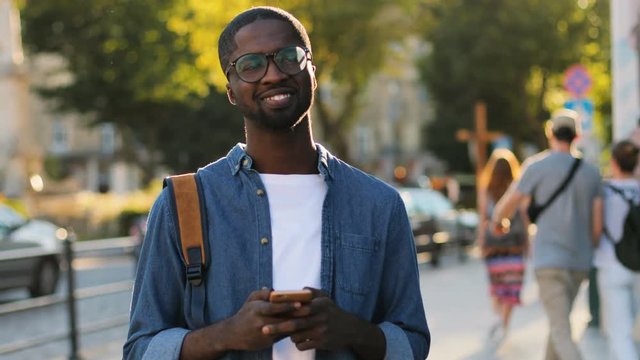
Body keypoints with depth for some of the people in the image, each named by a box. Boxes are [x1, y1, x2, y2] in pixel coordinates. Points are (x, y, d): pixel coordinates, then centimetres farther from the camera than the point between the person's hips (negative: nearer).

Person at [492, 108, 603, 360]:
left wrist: (496, 220, 25)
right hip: (580, 261, 5)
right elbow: (597, 223, 4)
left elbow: (509, 203, 3)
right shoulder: (591, 172, 6)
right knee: (560, 322, 22)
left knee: (561, 332, -10)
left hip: (549, 260, -5)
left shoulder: (537, 166, -5)